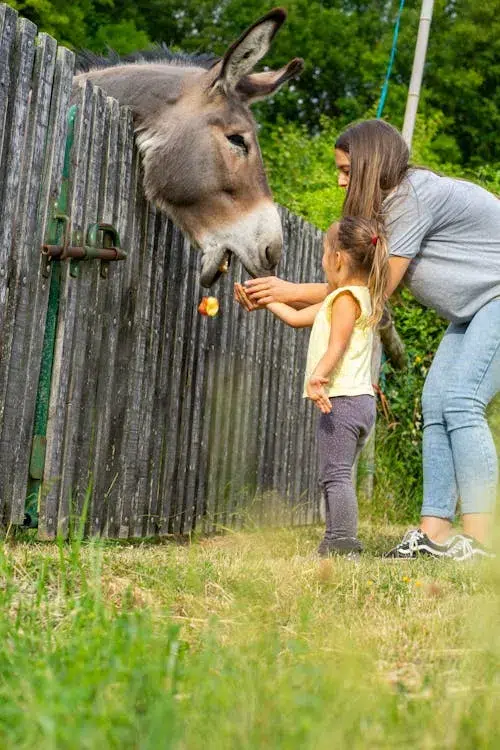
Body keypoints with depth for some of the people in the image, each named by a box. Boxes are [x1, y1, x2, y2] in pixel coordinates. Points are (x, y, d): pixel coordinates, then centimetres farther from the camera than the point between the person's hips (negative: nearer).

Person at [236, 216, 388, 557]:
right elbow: (296, 317, 29)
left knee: (335, 474, -12)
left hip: (343, 399, -11)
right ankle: (339, 543, 15)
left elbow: (338, 344, -25)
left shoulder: (346, 297, -9)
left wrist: (318, 376, -37)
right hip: (360, 399, 11)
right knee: (337, 476, 14)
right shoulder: (359, 297, 22)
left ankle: (343, 542, -15)